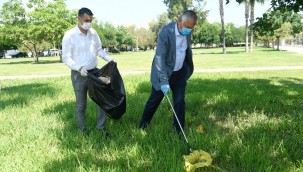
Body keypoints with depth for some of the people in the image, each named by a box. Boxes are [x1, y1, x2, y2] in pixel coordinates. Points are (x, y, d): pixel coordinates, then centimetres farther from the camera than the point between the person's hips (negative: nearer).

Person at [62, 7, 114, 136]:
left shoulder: (93, 33, 4)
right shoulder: (69, 35, -12)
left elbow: (99, 49, 16)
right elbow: (66, 58, -12)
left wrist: (109, 58, -2)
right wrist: (79, 68, -28)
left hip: (94, 72, 5)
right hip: (79, 75, -5)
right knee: (81, 105, 9)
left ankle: (101, 126, 24)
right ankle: (83, 130, 26)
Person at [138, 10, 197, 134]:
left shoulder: (187, 31, -6)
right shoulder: (166, 32, -25)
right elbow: (159, 58, -27)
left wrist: (190, 67, 20)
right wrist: (164, 81, -31)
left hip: (180, 72, 5)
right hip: (164, 72, -4)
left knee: (180, 101, 4)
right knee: (154, 99, 10)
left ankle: (179, 131, 17)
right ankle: (143, 124, 33)